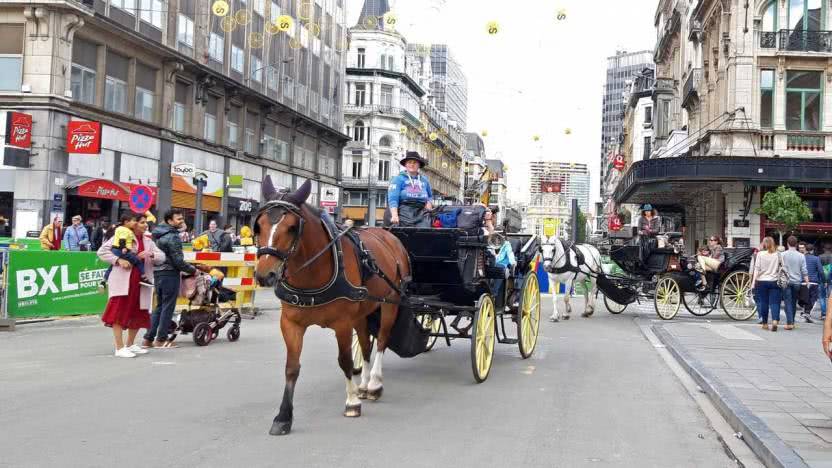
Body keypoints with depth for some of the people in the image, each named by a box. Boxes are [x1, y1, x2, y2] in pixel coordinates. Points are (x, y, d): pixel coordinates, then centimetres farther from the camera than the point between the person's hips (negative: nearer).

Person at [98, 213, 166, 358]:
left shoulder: (148, 241, 15)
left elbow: (162, 257, 7)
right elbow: (102, 251, -5)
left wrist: (151, 254, -13)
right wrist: (118, 260, -17)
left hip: (140, 283, 6)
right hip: (122, 281, -6)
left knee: (138, 314, 13)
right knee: (119, 313, -5)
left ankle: (130, 344, 29)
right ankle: (120, 348, -1)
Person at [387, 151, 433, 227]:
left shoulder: (424, 180, 22)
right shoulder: (398, 179, 8)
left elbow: (430, 196, 37)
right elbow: (393, 198, -4)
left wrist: (429, 202, 12)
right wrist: (394, 215, -19)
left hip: (422, 214, 3)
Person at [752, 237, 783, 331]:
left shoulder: (760, 254, -3)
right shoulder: (778, 254, 1)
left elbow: (757, 269, -4)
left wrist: (753, 282, -4)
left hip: (762, 281, 0)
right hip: (774, 281, 0)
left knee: (763, 302, 8)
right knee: (774, 302, 1)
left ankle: (765, 323, 15)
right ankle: (775, 320, -19)